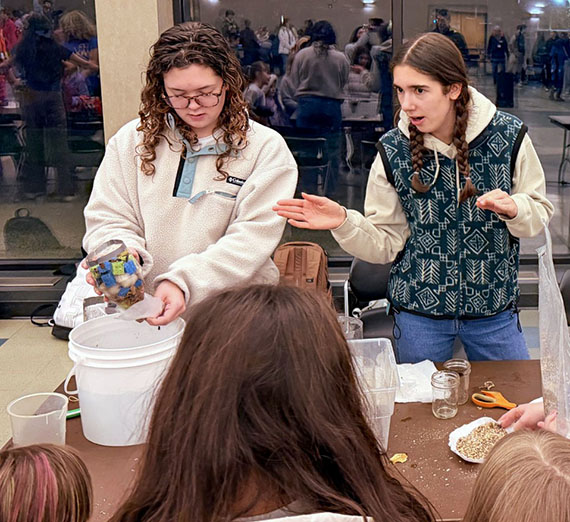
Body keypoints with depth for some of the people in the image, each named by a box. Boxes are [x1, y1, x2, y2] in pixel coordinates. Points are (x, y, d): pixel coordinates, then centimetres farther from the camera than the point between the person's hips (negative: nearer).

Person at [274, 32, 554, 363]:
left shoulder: (509, 136, -10)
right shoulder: (393, 150, -8)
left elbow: (540, 214, 0)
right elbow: (387, 244, -6)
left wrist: (514, 209, -21)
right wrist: (344, 223, -23)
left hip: (494, 310, 1)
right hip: (419, 312, 0)